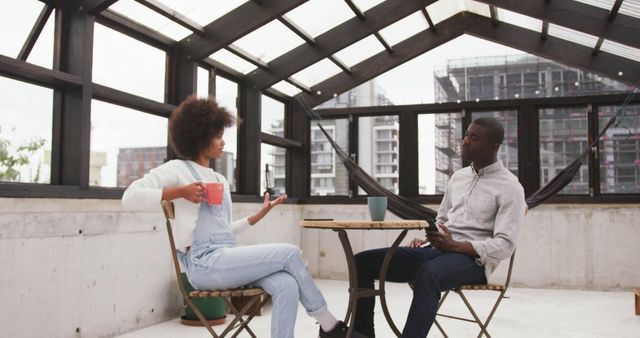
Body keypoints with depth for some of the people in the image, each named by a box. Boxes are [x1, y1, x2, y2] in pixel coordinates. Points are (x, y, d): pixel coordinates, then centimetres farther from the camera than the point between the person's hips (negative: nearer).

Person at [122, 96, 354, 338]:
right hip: (204, 263, -7)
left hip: (227, 259, 7)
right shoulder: (178, 169, 3)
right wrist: (179, 192, -18)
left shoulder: (221, 180, 24)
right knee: (290, 253, -16)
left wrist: (260, 215, 13)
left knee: (287, 286, -21)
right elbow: (130, 197, -8)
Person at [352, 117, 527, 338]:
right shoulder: (458, 177, 17)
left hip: (473, 259, -7)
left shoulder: (510, 188, -4)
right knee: (364, 261, -7)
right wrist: (424, 239, 3)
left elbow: (505, 246, -11)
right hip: (436, 250, 7)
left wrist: (455, 246, -21)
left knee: (429, 273, -43)